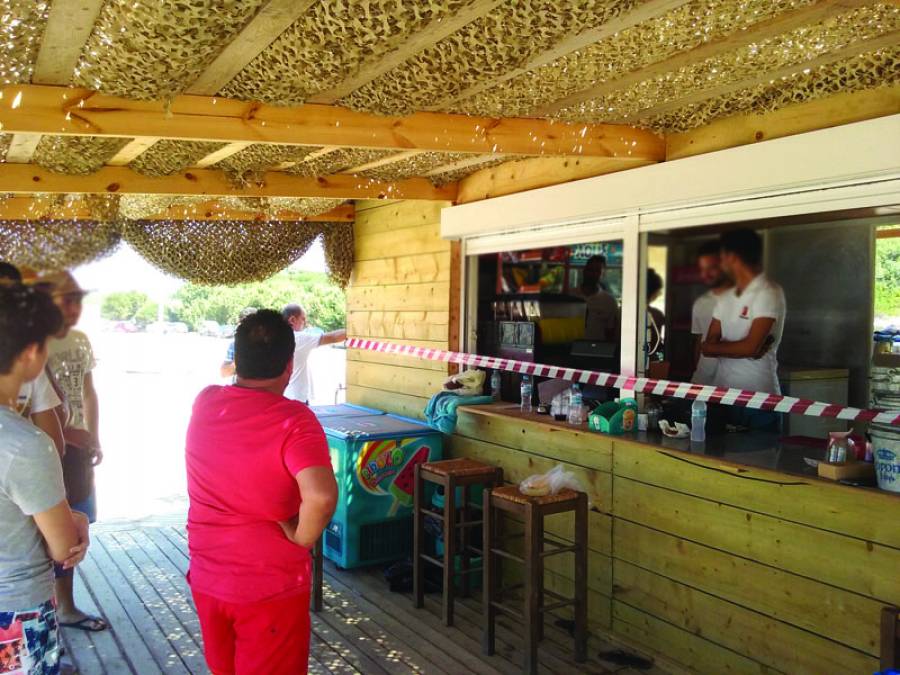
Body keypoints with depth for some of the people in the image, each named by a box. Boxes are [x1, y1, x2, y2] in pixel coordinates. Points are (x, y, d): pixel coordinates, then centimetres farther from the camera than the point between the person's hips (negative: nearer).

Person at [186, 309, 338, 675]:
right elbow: (321, 497, -35)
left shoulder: (204, 402, -3)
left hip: (206, 576, 6)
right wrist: (301, 539, -18)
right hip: (270, 585, -5)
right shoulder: (293, 419, -21)